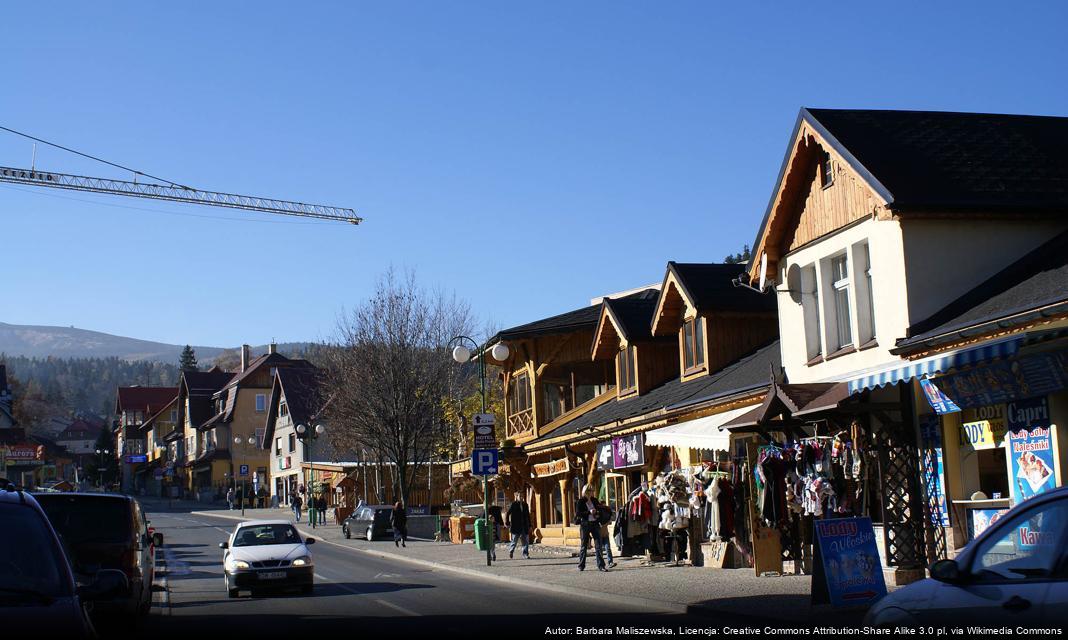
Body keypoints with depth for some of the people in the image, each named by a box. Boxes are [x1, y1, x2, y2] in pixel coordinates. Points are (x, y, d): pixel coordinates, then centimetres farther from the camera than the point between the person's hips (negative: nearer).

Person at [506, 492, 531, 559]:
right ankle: (511, 551, 26)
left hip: (524, 527, 4)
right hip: (516, 527, -4)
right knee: (514, 541, 4)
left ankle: (525, 554, 5)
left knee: (526, 541, 0)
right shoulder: (513, 505, -5)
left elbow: (528, 516, 14)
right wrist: (507, 523, -7)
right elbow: (507, 514, -3)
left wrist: (529, 526, 12)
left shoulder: (525, 505, 10)